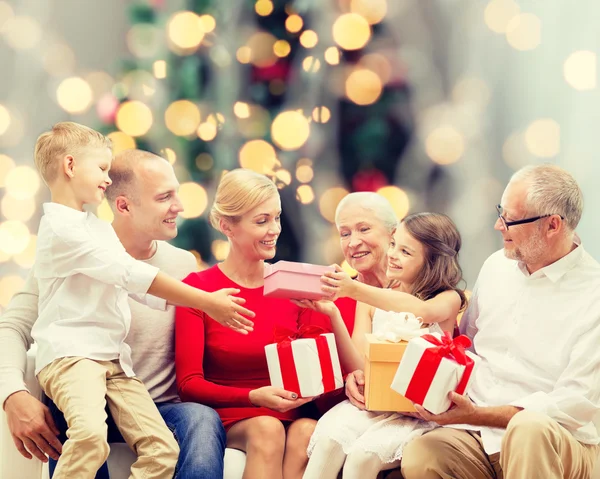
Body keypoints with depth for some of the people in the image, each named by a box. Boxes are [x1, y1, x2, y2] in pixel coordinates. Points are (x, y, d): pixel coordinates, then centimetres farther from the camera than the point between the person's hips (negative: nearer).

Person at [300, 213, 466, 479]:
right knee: (328, 441, -28)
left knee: (363, 455, -30)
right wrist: (333, 314, -14)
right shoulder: (371, 303, 12)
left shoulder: (449, 299, 2)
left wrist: (354, 289, -34)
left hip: (417, 413, -3)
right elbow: (359, 368, 1)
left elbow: (422, 310, -24)